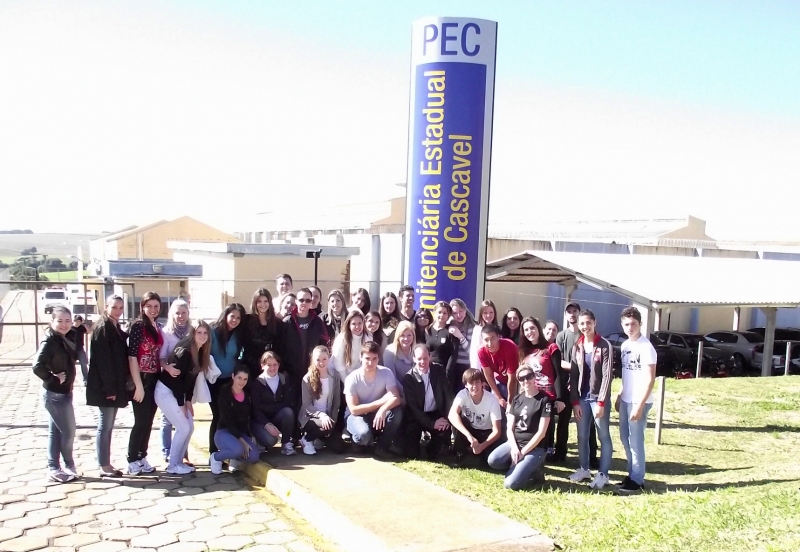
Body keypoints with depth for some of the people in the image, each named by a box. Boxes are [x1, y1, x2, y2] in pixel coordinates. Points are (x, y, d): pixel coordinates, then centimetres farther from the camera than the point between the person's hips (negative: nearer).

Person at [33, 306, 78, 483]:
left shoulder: (64, 340, 7)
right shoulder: (50, 341, -19)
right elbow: (37, 366, -29)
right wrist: (53, 379, -20)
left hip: (62, 393, 9)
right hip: (55, 394, -9)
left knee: (56, 432, 14)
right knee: (68, 431, 1)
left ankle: (54, 469, 22)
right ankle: (68, 467, 17)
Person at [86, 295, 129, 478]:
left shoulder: (116, 328, 13)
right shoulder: (102, 328, -14)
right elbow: (102, 360, -19)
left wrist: (118, 387, 12)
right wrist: (109, 388, -21)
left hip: (115, 386, 9)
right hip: (105, 387, -9)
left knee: (108, 426, 13)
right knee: (105, 426, -1)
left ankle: (106, 464, 20)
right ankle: (104, 467, 6)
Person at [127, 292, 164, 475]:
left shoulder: (158, 327, 10)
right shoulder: (138, 326, -12)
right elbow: (132, 357, -16)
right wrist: (138, 385, -18)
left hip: (155, 379, 7)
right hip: (141, 379, -7)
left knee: (149, 421, 11)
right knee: (141, 421, -2)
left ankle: (142, 458, 21)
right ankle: (132, 460, 10)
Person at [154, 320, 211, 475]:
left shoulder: (201, 352, 1)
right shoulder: (184, 351, -24)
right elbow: (176, 378, -22)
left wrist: (188, 400, 1)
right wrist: (181, 404, -17)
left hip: (177, 392, 9)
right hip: (165, 392, -9)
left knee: (190, 427, 6)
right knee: (183, 428, -8)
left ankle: (179, 461, 18)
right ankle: (173, 465, 5)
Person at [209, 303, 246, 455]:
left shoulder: (238, 336, 5)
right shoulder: (213, 331, -8)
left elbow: (240, 357, 10)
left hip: (231, 381, 4)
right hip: (214, 381, -4)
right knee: (218, 416, -5)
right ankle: (213, 453, 4)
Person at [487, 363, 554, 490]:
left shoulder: (544, 400, -6)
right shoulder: (517, 399, 10)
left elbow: (541, 433, -11)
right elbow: (510, 428, 6)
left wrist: (523, 452, -14)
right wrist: (514, 448, -13)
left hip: (535, 447, -5)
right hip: (515, 443, 5)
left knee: (511, 483, -22)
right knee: (493, 460, -26)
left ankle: (533, 470, 5)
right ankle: (520, 467, 0)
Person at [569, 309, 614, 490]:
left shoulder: (605, 346, -7)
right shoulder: (577, 347, 7)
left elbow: (608, 375, -11)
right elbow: (573, 375, 6)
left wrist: (601, 402, -15)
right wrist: (575, 401, -1)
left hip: (599, 397, -5)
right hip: (582, 398, 5)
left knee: (604, 436, 3)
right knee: (582, 436, 11)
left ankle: (603, 474, 9)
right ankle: (584, 469, 25)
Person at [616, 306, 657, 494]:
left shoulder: (646, 347, -15)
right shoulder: (625, 345, 9)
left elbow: (650, 379, -18)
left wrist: (639, 405, -20)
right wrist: (619, 396, 14)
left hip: (639, 402, -8)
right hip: (626, 400, 8)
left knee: (635, 440, -2)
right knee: (625, 438, 14)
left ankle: (637, 480, 7)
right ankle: (632, 474, 25)